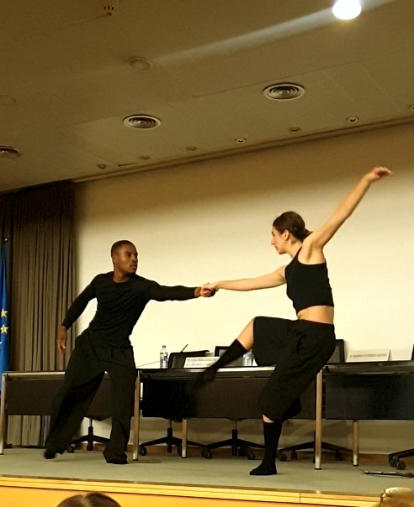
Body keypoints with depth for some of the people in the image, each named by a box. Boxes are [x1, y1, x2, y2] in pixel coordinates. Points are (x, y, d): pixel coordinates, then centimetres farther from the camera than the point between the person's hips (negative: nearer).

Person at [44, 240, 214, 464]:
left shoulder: (142, 286, -17)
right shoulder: (101, 281, -7)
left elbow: (169, 292, -36)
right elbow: (81, 301, 13)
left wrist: (196, 292, -54)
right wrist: (64, 326, 14)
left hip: (120, 351, -2)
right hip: (90, 344, 2)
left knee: (123, 403, -14)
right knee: (68, 395, 8)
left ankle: (115, 452, 2)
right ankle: (54, 444, 27)